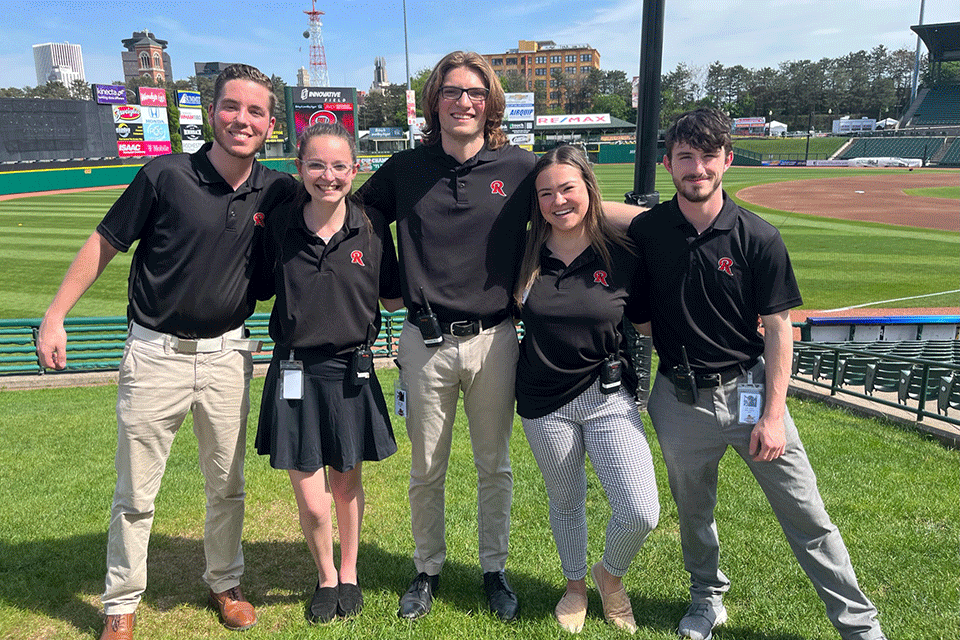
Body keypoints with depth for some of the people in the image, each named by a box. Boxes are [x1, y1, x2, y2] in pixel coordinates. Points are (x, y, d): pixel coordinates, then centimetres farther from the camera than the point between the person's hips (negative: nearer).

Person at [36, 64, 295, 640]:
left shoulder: (277, 191, -1)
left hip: (227, 356, 3)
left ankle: (226, 584, 37)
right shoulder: (166, 176, -9)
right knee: (136, 494, 8)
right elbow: (104, 244, -2)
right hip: (156, 355, -2)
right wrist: (55, 316, -2)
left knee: (227, 487, 15)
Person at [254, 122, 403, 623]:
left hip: (350, 373, 0)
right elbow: (263, 289, 11)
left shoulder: (371, 226, -4)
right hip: (294, 373, 0)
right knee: (311, 502, 4)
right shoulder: (279, 224, -3)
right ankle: (325, 577, 35)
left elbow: (392, 300, 5)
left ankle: (349, 574, 43)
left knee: (346, 483, 17)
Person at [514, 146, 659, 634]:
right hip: (544, 403, 1)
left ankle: (611, 575, 27)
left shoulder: (620, 255, -6)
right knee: (565, 504, 18)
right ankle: (575, 584, 47)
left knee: (642, 514, -7)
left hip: (609, 397, -1)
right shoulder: (526, 256, -3)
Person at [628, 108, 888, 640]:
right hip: (679, 399, 1)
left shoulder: (759, 237, -7)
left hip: (749, 389, -1)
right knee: (693, 511, 17)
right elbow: (638, 316, 9)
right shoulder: (645, 232, -3)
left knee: (808, 517, 5)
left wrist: (772, 415, -9)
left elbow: (778, 331, -5)